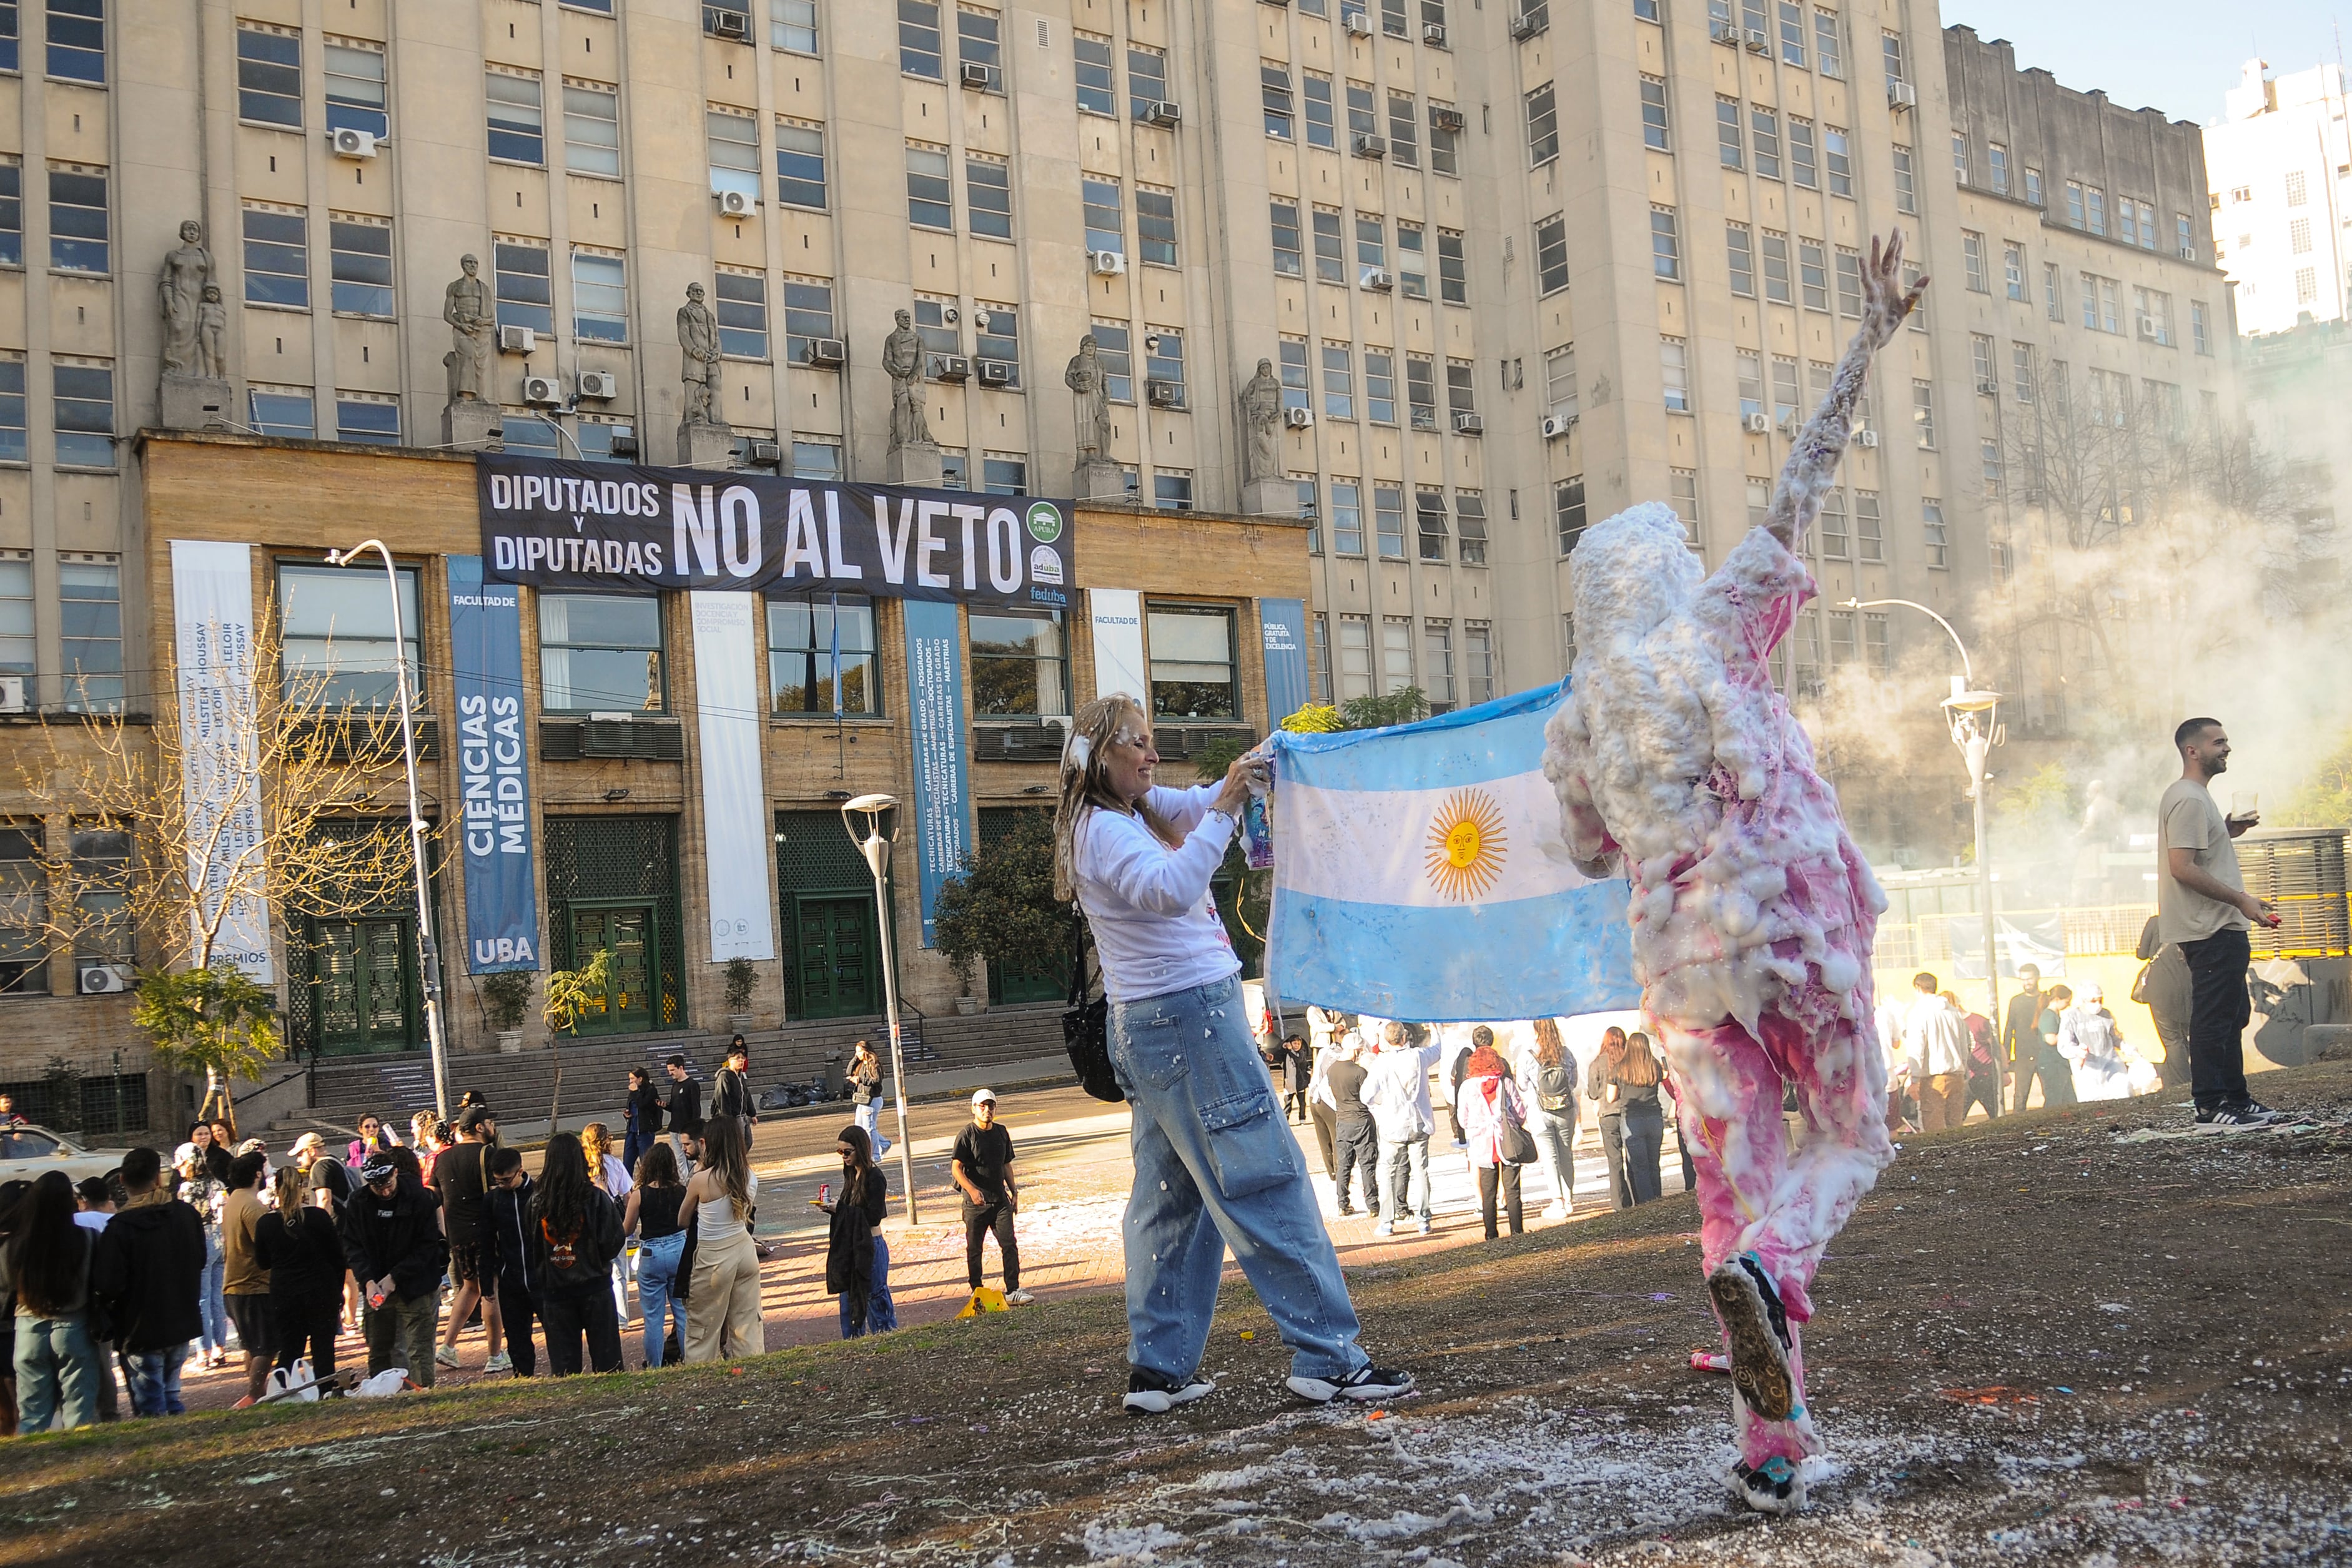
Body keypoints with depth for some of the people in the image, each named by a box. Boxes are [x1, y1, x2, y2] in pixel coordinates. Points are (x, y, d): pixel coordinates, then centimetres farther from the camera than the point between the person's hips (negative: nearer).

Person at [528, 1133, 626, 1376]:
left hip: (554, 1290, 2)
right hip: (594, 1287, -2)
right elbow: (613, 1243, -11)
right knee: (605, 1357, 8)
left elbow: (528, 1248, 1)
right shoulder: (596, 1198, -12)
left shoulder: (536, 1202, -6)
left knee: (562, 1364, 9)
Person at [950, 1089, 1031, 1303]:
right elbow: (956, 1168, -13)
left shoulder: (1001, 1133, 10)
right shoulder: (966, 1136, -8)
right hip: (975, 1202, -4)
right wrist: (972, 1190, -26)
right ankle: (977, 1292, 18)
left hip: (1000, 1199, 4)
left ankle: (1013, 1290, -2)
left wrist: (1014, 1191, 15)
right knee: (974, 1249, 6)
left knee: (1009, 1244, -4)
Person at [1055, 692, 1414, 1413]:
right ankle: (1326, 1355, -9)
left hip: (1149, 1027, 10)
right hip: (1185, 1011, -10)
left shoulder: (1137, 812, 16)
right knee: (1266, 1181, -10)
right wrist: (1227, 804, -28)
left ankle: (1157, 1368, 12)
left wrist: (1249, 773, -6)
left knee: (1172, 1194, 10)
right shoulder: (1103, 829, -13)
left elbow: (1197, 803, 14)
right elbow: (1172, 888, -28)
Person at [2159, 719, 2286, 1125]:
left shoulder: (2196, 797, 19)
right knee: (2213, 1019, -7)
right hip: (2210, 930, -11)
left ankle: (2236, 1098, 22)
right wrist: (2241, 900, -20)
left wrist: (2228, 831, 12)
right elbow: (2183, 868, -23)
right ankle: (2210, 1105, -3)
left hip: (2222, 928, 11)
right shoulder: (2188, 799, -15)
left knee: (2234, 1015, 16)